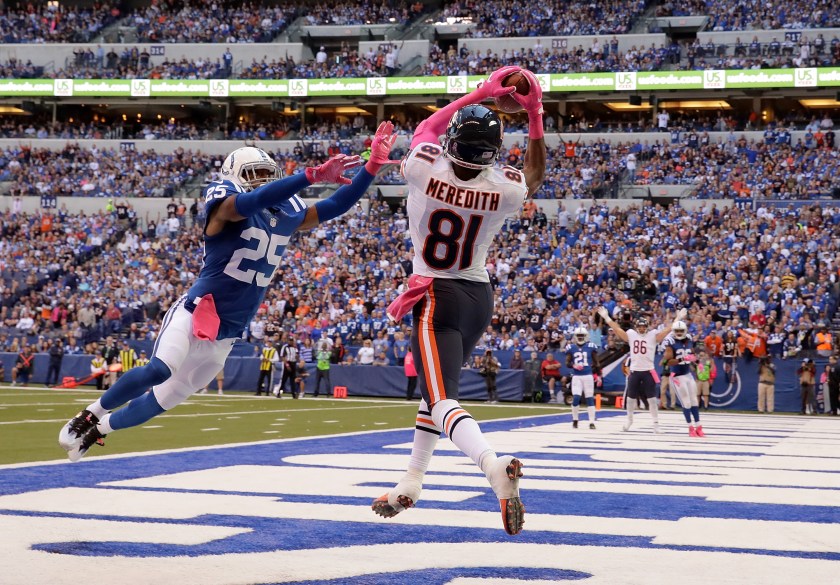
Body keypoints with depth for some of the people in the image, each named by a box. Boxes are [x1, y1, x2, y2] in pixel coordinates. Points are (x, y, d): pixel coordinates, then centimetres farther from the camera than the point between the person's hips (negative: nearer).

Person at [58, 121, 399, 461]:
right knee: (159, 371, -29)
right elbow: (253, 200, -32)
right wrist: (314, 174, -37)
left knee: (166, 398, 10)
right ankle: (89, 416, -6)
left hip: (224, 337, 7)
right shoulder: (227, 206, -11)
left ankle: (98, 430, 30)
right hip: (195, 314, -7)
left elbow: (336, 207, 11)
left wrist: (373, 166, 1)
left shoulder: (286, 215, 10)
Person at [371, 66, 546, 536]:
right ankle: (411, 484, 34)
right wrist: (535, 112, 9)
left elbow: (426, 128, 4)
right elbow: (536, 175, 12)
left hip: (438, 296, -5)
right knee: (436, 384, 22)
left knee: (441, 398, -15)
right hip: (480, 297, 5)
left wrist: (482, 92, 8)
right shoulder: (505, 189, -13)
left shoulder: (423, 169, -19)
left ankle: (493, 464, -43)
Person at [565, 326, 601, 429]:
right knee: (576, 398, -9)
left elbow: (596, 362, 7)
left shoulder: (591, 347, 1)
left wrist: (599, 375, 4)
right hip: (576, 376, 0)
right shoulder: (571, 348, 3)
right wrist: (573, 365, -15)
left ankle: (592, 422, 3)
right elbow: (567, 363, 6)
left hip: (588, 376, 0)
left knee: (590, 399, 1)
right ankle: (575, 420, 9)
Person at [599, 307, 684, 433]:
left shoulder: (653, 335, -2)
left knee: (652, 399, -1)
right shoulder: (631, 334, 4)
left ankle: (656, 424, 4)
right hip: (634, 371, 2)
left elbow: (667, 330, -9)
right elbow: (617, 329, 3)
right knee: (631, 398, 13)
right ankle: (629, 420, 32)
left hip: (648, 371, -2)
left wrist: (678, 319, -18)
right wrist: (606, 317, -1)